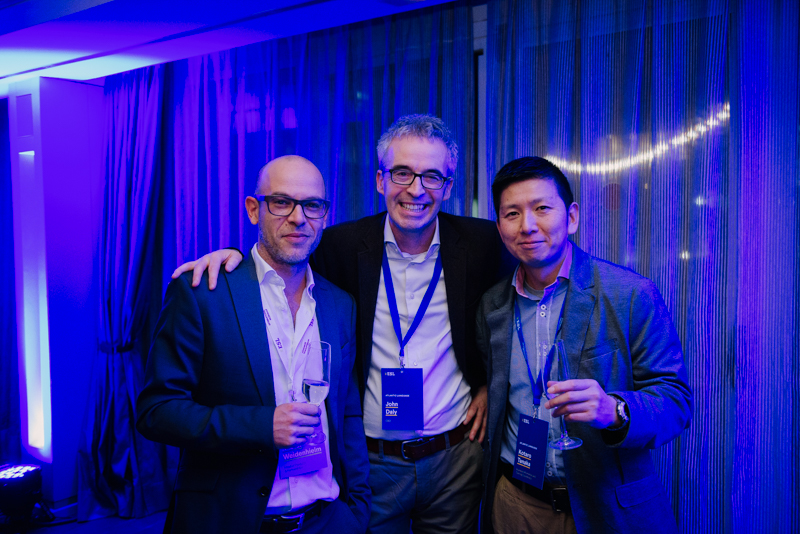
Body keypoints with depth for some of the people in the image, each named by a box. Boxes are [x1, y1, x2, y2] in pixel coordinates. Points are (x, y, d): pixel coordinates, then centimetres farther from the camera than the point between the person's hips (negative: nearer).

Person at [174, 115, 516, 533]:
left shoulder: (481, 243, -6)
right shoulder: (345, 244, -7)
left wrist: (491, 385, 1)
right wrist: (232, 255, -15)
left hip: (456, 458, 1)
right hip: (370, 462, 0)